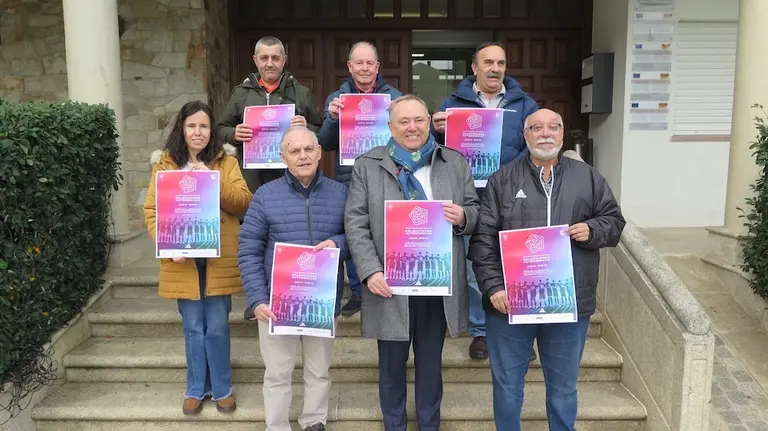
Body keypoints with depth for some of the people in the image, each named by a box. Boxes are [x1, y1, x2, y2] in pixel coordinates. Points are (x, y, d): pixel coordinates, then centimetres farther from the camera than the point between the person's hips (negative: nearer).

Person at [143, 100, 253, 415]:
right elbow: (152, 210, 1)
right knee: (193, 328, 11)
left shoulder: (226, 160, 4)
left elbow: (243, 202, -6)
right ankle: (196, 389, 28)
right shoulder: (164, 164, 5)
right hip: (183, 259, 1)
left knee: (217, 327, 7)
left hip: (219, 259, -1)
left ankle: (221, 389, 24)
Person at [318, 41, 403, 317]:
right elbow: (326, 144, 2)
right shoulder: (336, 98, 7)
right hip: (349, 179, 1)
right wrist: (332, 118, -16)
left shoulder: (394, 96, 4)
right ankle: (357, 292, 23)